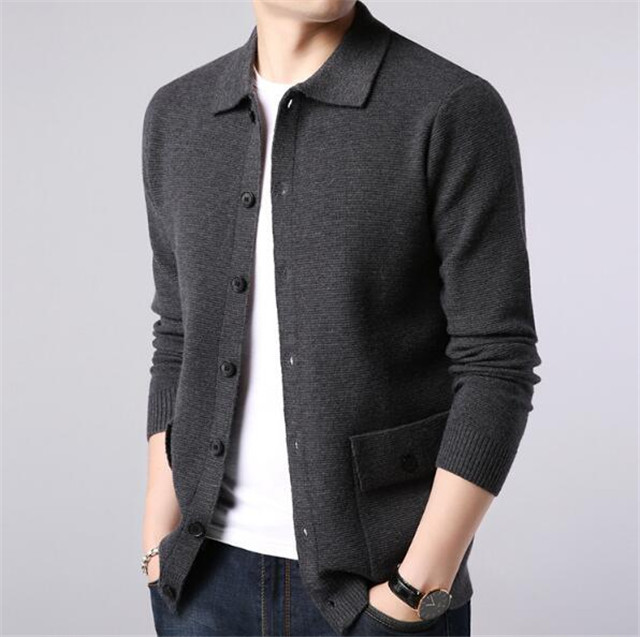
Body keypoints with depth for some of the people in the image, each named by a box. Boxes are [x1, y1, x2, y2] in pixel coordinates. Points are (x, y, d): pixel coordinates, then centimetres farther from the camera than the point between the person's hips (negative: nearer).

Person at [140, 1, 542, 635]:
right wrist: (161, 553, 3)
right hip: (214, 576, 4)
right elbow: (182, 343, 9)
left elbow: (498, 365, -12)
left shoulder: (458, 112, -11)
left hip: (383, 585, -4)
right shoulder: (180, 116, 4)